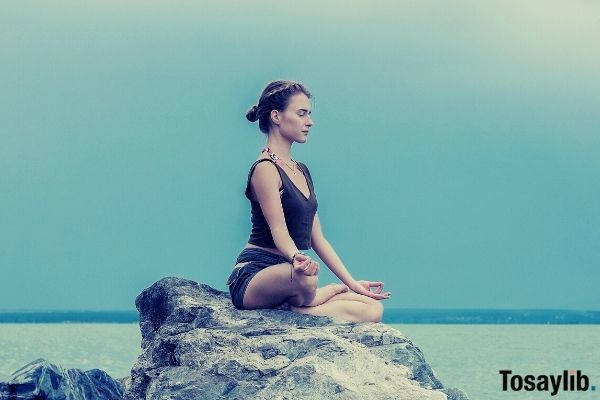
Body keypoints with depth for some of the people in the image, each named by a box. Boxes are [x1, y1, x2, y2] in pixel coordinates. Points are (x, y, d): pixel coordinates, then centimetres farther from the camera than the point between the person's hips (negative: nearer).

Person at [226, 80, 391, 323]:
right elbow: (278, 230, -20)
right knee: (305, 279, -43)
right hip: (255, 274, -8)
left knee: (373, 309, -11)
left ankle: (291, 308, -12)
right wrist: (296, 258, -42)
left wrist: (352, 283, 13)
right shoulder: (265, 169, -8)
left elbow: (317, 238, 18)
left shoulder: (301, 171, 20)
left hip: (290, 275, 8)